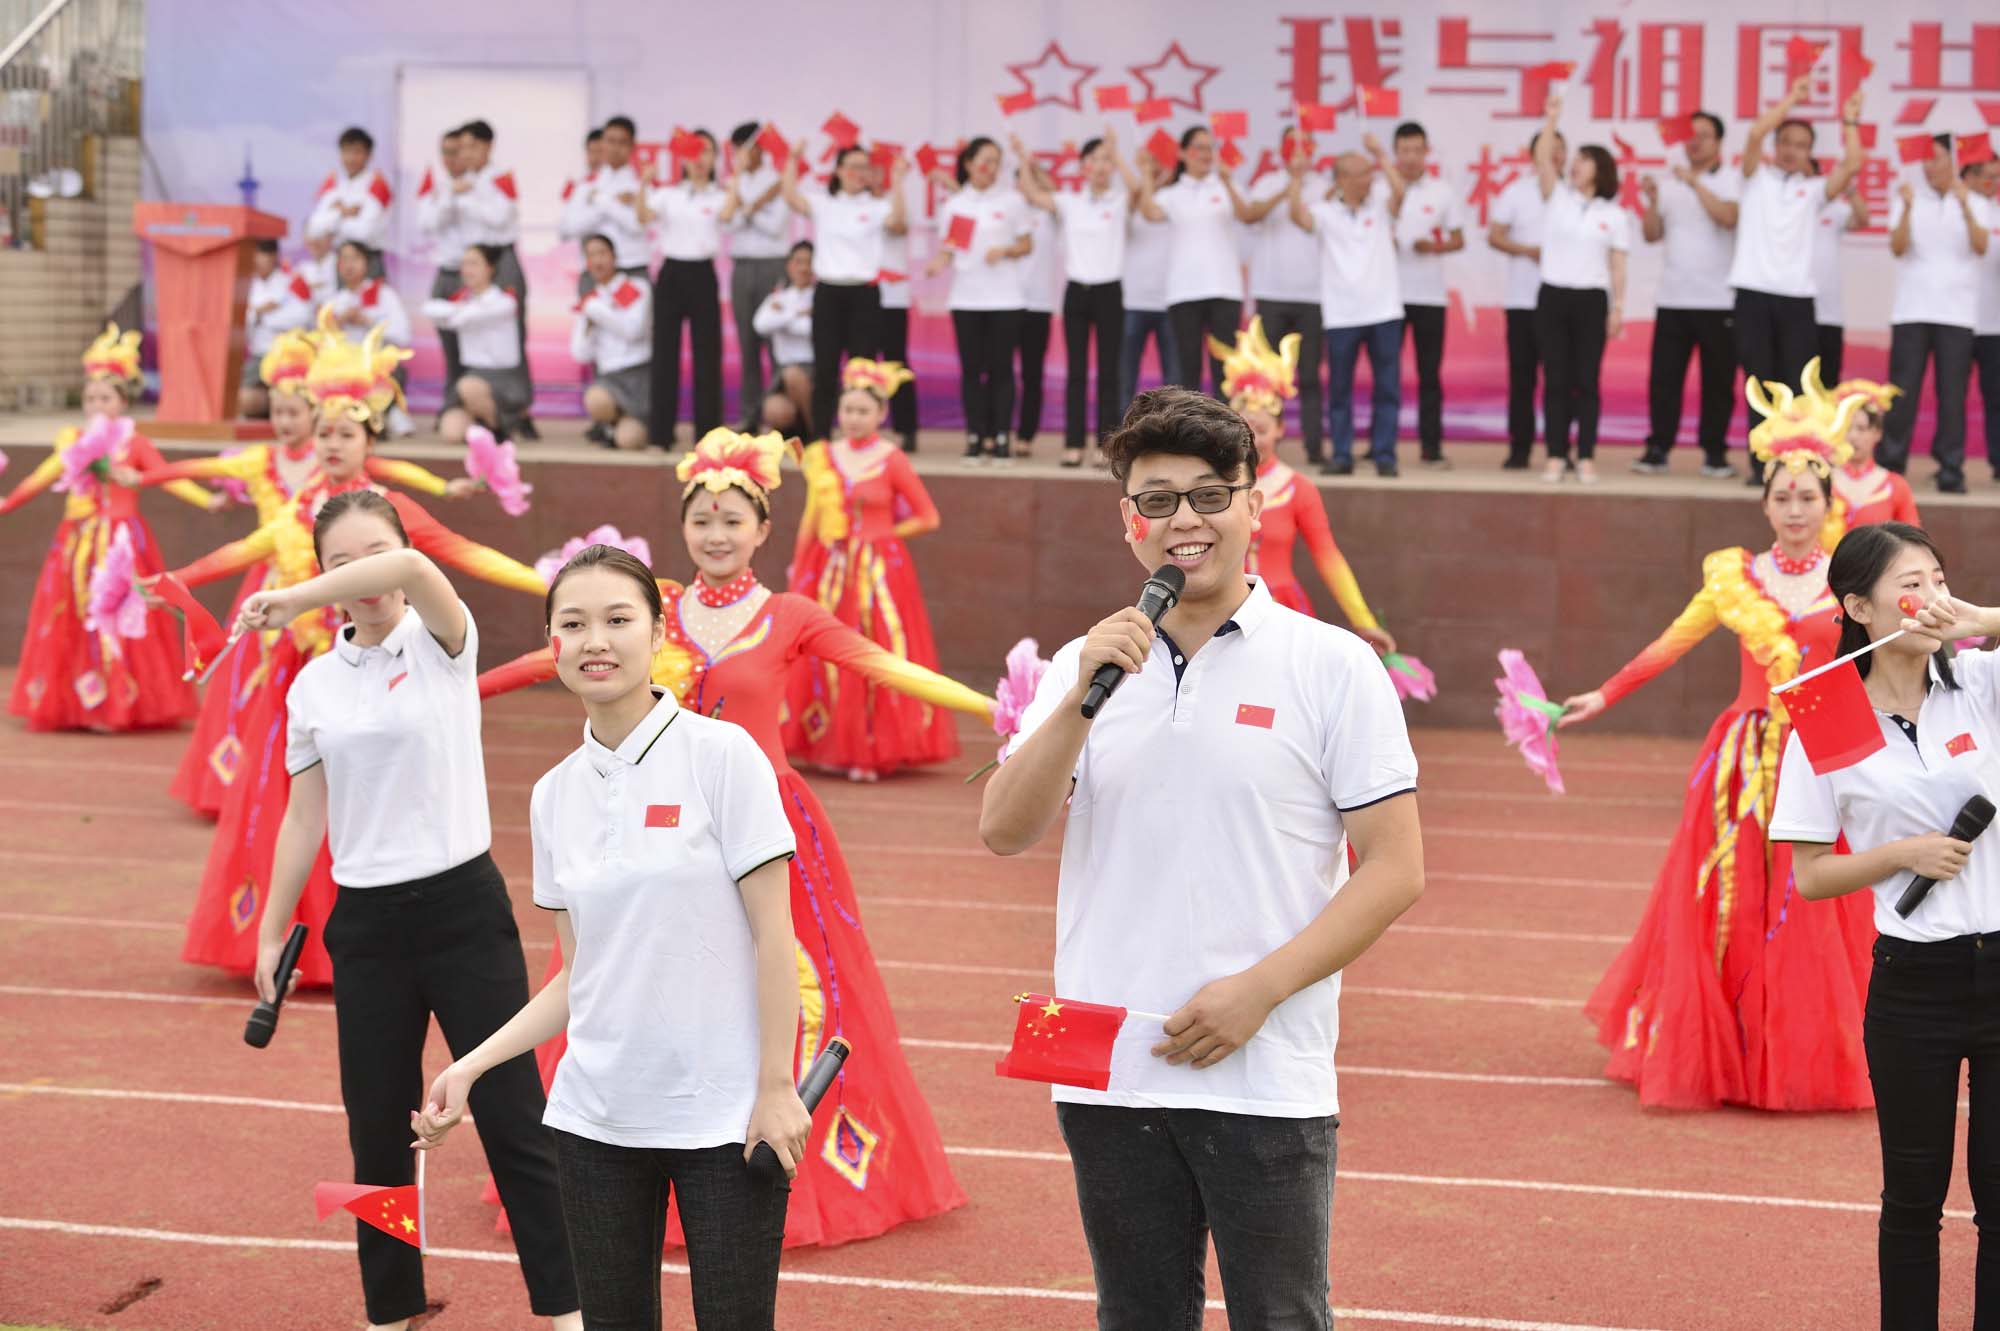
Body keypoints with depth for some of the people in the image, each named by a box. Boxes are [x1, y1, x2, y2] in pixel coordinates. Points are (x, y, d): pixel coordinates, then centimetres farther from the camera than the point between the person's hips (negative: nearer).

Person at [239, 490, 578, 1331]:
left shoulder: (440, 645, -6)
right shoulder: (312, 686, 6)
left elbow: (415, 569, -29)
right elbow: (305, 817, 13)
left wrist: (289, 600, -33)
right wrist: (272, 931, 13)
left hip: (463, 906, -4)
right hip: (366, 921, 4)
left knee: (514, 1120, -3)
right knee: (379, 1134, 8)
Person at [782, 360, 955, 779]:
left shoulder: (892, 461, -4)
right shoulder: (824, 458, 6)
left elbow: (927, 518, -3)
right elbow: (811, 520, 12)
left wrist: (880, 533, -5)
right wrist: (798, 570, 8)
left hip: (880, 570, -4)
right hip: (831, 570, 4)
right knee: (829, 655, 3)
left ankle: (872, 752, 3)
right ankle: (835, 747, 13)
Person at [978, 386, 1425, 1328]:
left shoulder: (1331, 666, -1)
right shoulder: (1089, 666, 10)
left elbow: (1395, 868, -4)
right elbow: (1005, 832, -1)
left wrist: (1260, 988, -13)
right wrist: (1084, 698, -15)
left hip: (1268, 1083, -3)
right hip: (1108, 1077, 4)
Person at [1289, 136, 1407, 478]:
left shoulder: (1380, 207, 7)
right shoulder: (1326, 212, 4)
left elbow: (1398, 191, -10)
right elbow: (1298, 215, -12)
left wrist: (1381, 154, -9)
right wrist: (1297, 176, -12)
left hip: (1384, 312, 1)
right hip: (1341, 316, -1)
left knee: (1387, 388, 1)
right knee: (1339, 389, 4)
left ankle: (1385, 455, 6)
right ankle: (1341, 455, 11)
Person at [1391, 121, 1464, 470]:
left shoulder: (1442, 191, 5)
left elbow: (1458, 240, 9)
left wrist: (1435, 246, -11)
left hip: (1429, 294, 1)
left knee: (1430, 372, 2)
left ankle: (1431, 446, 6)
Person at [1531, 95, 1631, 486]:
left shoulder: (1614, 215, 4)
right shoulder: (1559, 197, 8)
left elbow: (1617, 266, 3)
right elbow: (1543, 159, -6)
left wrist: (1618, 307, -3)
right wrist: (1551, 118, -14)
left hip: (1591, 300, -1)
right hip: (1552, 296, 1)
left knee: (1586, 381, 0)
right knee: (1555, 380, 0)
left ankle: (1586, 458, 2)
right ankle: (1556, 457, 3)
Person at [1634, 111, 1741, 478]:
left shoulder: (1732, 181, 2)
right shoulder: (1670, 185, 12)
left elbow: (1728, 217, -17)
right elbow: (1652, 235, 8)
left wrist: (1696, 183, -21)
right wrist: (1652, 201, -8)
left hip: (1718, 300, -3)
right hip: (1673, 297, 3)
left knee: (1718, 379, 1)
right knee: (1663, 376, -1)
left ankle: (1715, 452, 8)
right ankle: (1658, 448, 4)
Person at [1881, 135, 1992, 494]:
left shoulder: (1974, 204, 7)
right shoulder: (1908, 200, 7)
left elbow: (1981, 247, -9)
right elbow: (1898, 248, -6)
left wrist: (1964, 206, -21)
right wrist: (1908, 208, -20)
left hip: (1957, 313, 0)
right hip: (1911, 312, 0)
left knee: (1952, 395, -3)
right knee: (1902, 392, -4)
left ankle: (1950, 471, 0)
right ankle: (1891, 465, 0)